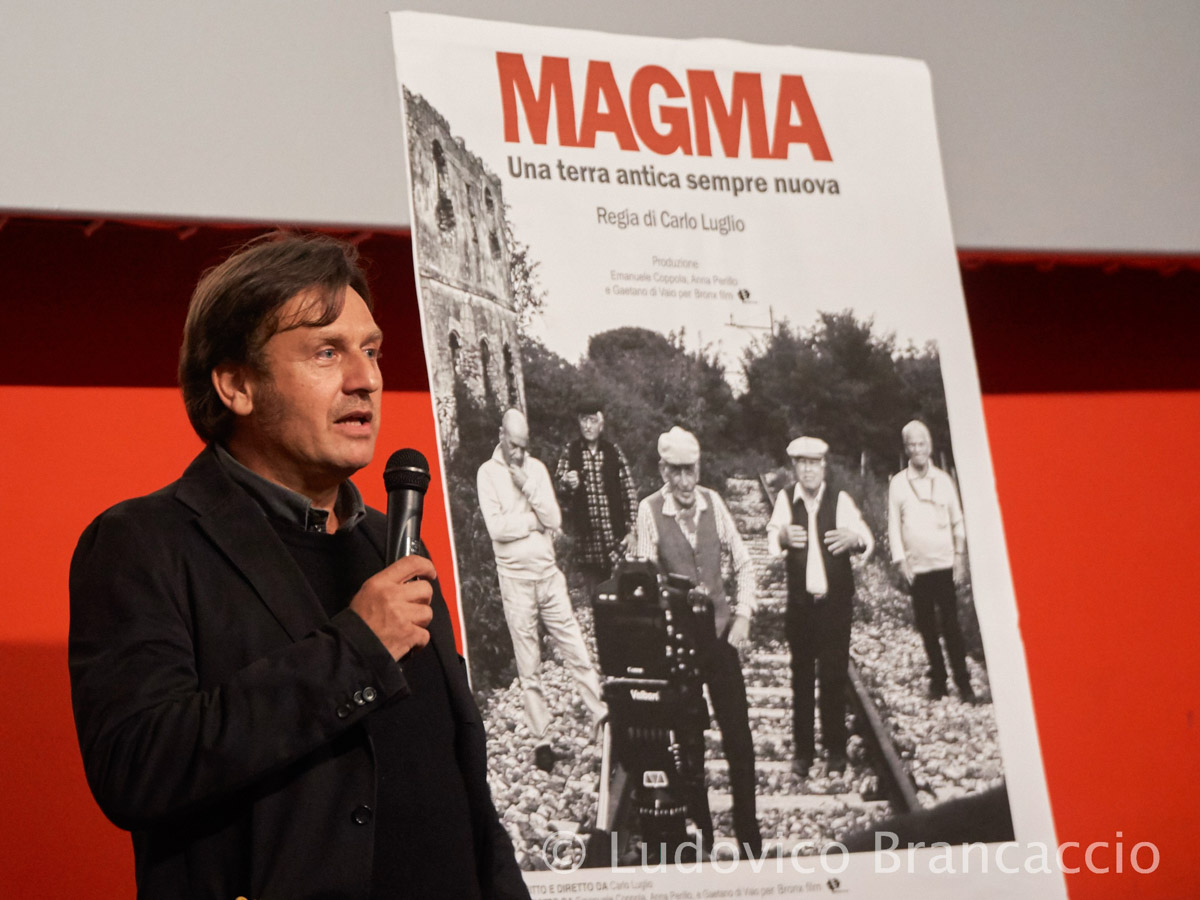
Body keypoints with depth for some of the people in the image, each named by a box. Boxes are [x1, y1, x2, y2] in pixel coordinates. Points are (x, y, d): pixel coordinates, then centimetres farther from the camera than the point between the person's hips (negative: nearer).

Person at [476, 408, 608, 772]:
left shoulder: (536, 468, 9)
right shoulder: (488, 473, -2)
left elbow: (555, 520, -1)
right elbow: (496, 527, -15)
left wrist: (527, 487, -11)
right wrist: (536, 521, -6)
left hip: (548, 572, 3)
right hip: (515, 577, -3)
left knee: (576, 649, 0)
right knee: (529, 667, 2)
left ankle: (602, 716, 2)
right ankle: (541, 740, 6)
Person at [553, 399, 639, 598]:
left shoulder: (613, 452, 5)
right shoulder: (570, 453, 5)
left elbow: (629, 491, 6)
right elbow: (557, 485, 4)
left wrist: (631, 531, -1)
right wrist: (567, 484, -20)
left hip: (616, 537, 0)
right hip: (587, 537, 0)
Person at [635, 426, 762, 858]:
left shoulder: (713, 503, 1)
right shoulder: (650, 511, -7)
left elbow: (743, 564, 8)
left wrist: (743, 615, -1)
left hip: (720, 629, 2)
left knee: (737, 732, 0)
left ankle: (749, 833, 9)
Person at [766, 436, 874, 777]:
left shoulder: (840, 500, -5)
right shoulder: (786, 499, -2)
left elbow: (866, 539, -15)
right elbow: (772, 538, -15)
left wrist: (854, 538, -40)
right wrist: (782, 536, -39)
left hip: (836, 599, -1)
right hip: (800, 599, 1)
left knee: (834, 675, 2)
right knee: (801, 675, 6)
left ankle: (835, 748, 12)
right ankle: (803, 750, 14)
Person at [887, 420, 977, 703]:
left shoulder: (943, 480, 5)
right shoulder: (897, 483, 2)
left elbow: (957, 521, 10)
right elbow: (893, 525, 3)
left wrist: (960, 556, 4)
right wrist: (900, 560, -4)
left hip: (944, 564, -1)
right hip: (916, 567, 1)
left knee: (951, 625, -5)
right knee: (927, 626, 5)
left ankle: (963, 682, -1)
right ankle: (937, 679, 14)